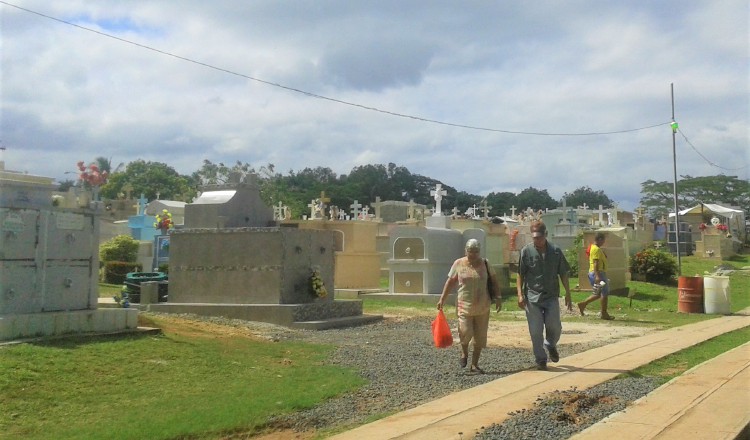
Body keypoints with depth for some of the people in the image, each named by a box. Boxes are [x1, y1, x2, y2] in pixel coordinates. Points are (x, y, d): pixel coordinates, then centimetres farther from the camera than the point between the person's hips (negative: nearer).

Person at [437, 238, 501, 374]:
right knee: (466, 332, -14)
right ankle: (464, 353, 18)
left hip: (482, 307, 2)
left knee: (480, 337, 5)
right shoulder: (458, 264, 0)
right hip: (465, 305, -2)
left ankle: (474, 365, 19)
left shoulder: (485, 263, 4)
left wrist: (498, 297, 4)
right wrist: (442, 299, 3)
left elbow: (494, 280, 11)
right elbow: (450, 282, 6)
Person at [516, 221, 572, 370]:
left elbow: (563, 274, 7)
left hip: (551, 296, 1)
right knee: (536, 331, 1)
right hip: (532, 297, -1)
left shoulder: (555, 251, 1)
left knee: (555, 328, 0)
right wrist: (520, 294, -9)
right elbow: (520, 275, -1)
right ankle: (541, 360, 17)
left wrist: (568, 295, 5)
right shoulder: (526, 251, -3)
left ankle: (551, 345, 33)